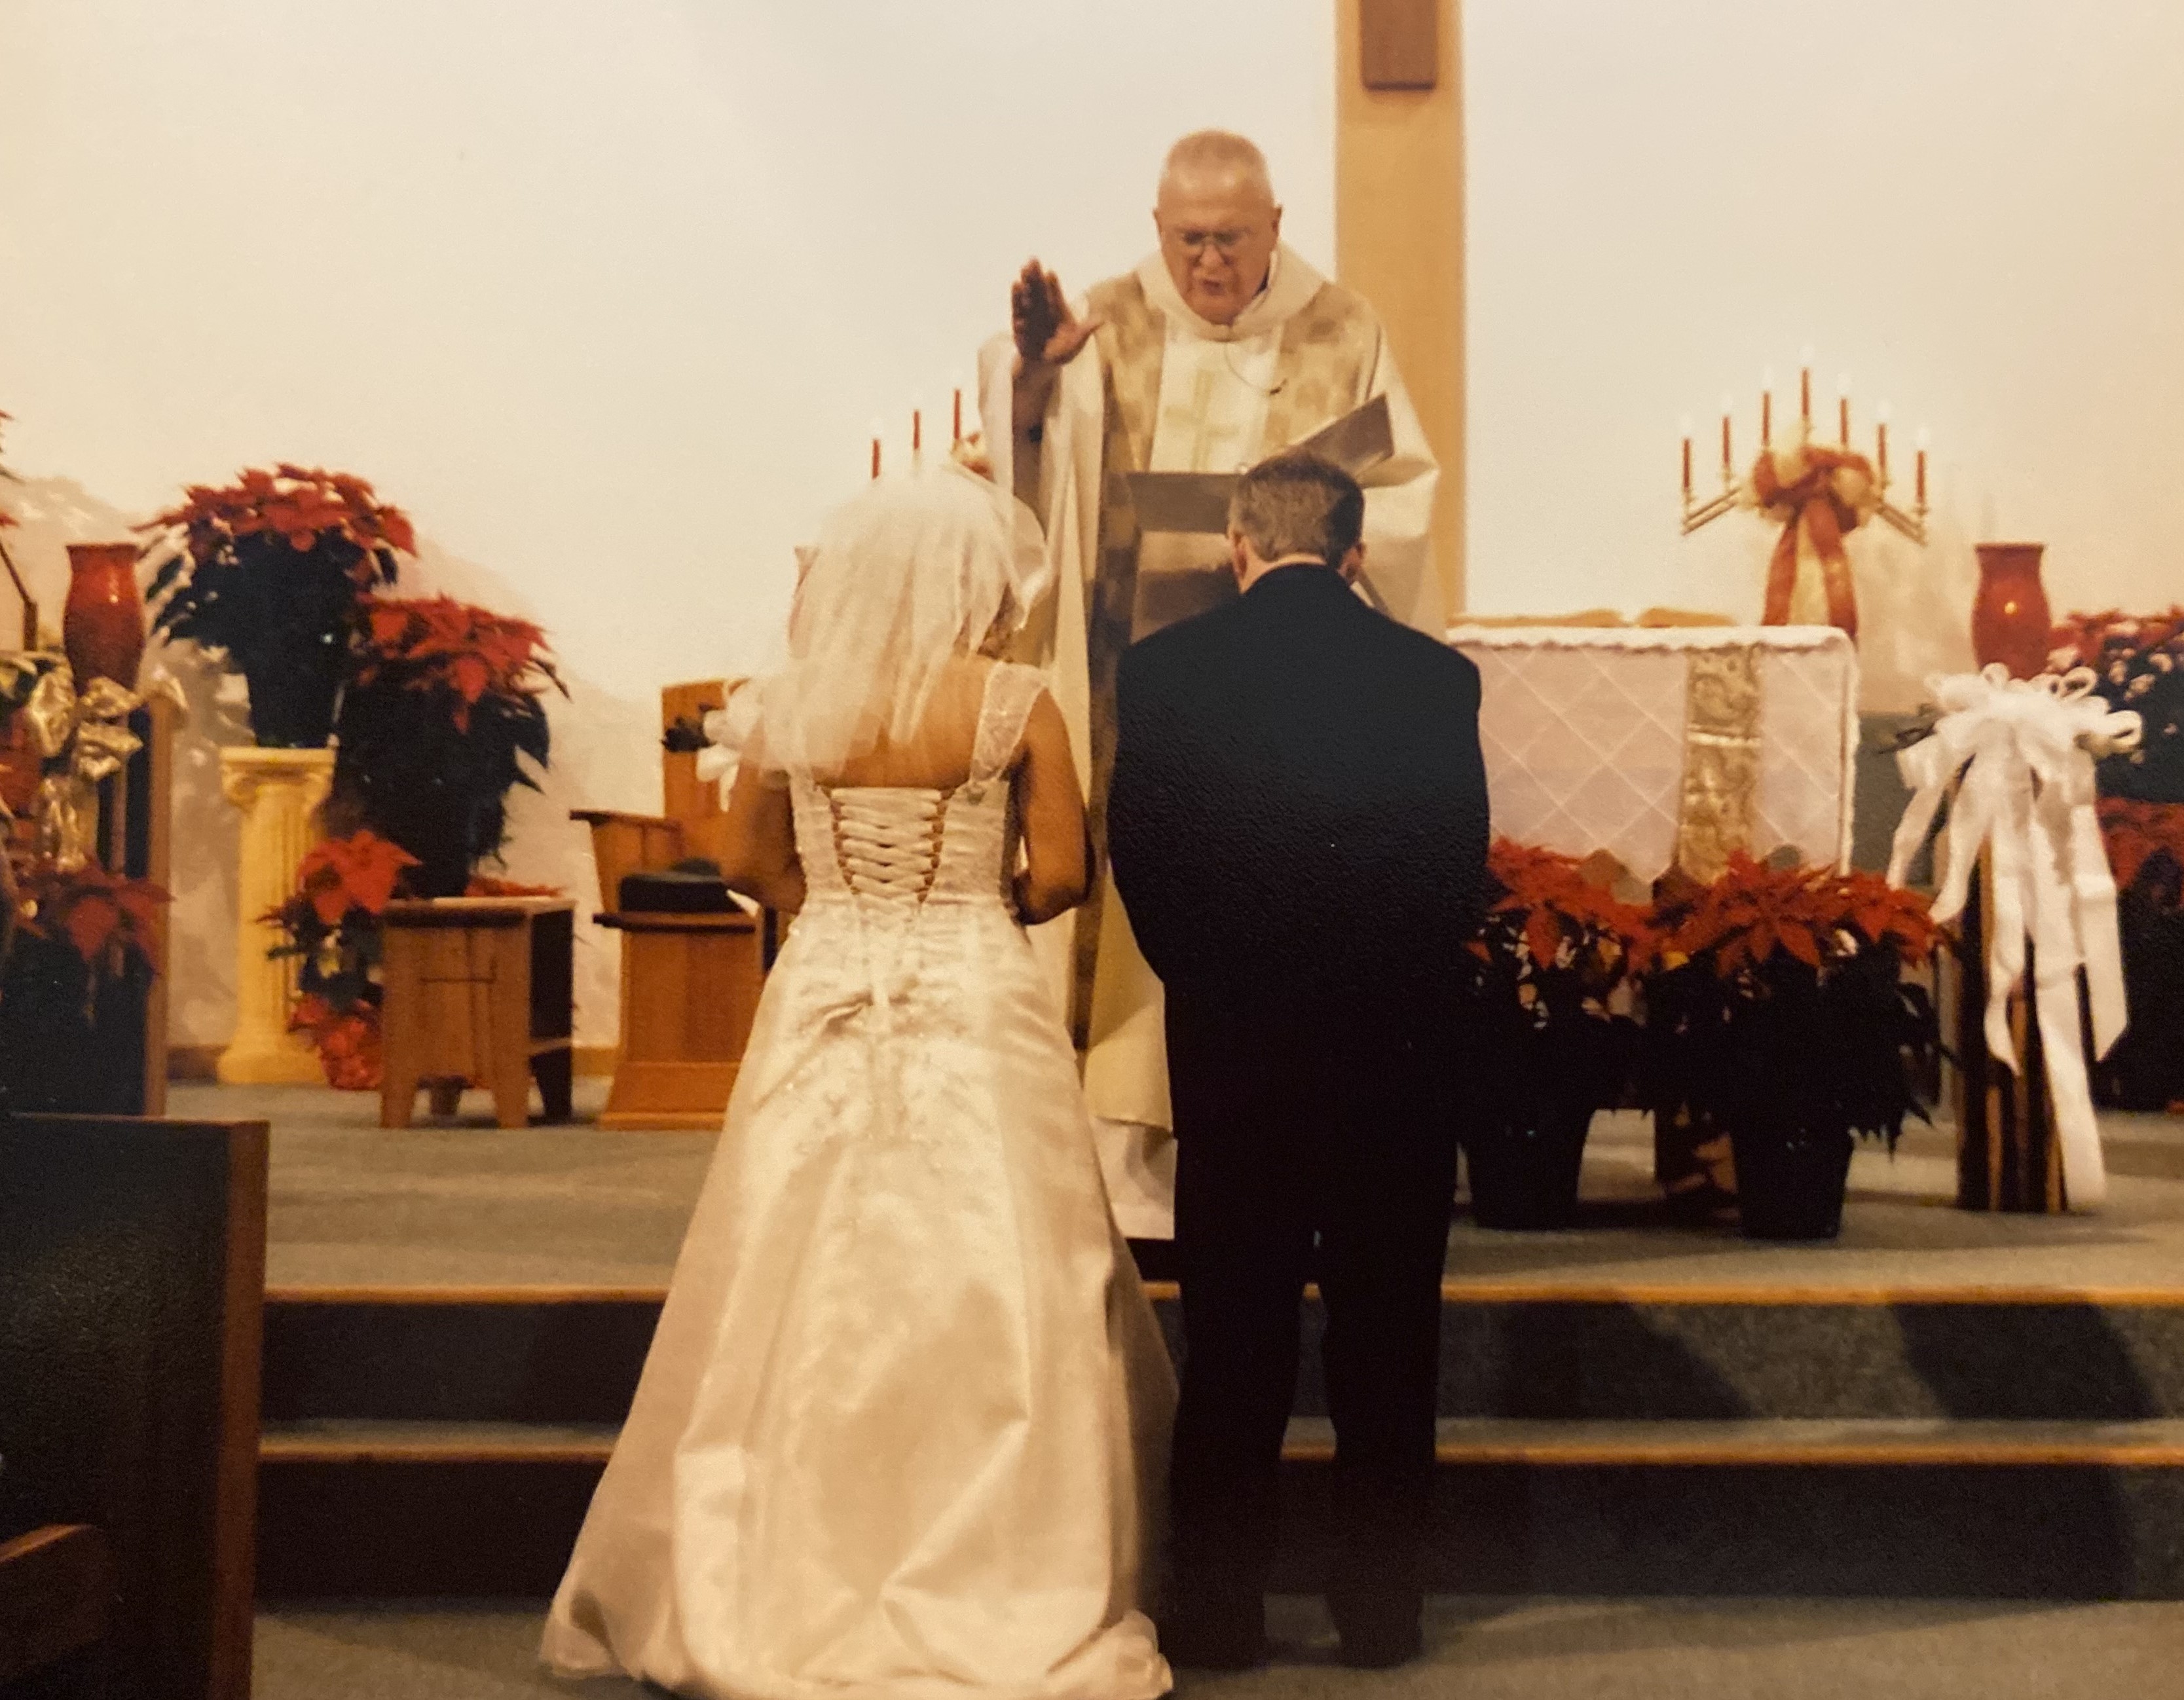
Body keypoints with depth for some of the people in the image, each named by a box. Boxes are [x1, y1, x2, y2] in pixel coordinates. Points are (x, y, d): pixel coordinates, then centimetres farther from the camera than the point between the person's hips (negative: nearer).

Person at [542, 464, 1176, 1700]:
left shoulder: (793, 701, 2)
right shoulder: (1015, 699, -7)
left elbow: (752, 865, 11)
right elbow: (1062, 875, -4)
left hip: (823, 1008, 4)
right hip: (977, 1011, -3)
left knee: (807, 1301, 9)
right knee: (982, 1308, 2)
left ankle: (773, 1592, 19)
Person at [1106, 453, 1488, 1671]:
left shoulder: (1164, 669, -6)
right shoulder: (1437, 676, -4)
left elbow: (1140, 860, -3)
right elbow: (1464, 865, -1)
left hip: (1232, 1038, 0)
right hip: (1403, 1044, 0)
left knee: (1234, 1337, 9)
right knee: (1388, 1339, 10)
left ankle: (1222, 1609, 15)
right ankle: (1382, 1607, 18)